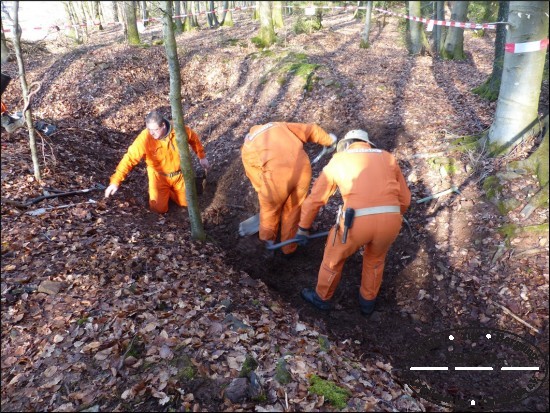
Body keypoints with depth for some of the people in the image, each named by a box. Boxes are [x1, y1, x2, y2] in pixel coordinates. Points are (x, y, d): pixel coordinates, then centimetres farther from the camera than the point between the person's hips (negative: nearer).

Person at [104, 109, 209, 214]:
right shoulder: (145, 138, -28)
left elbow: (194, 138, -1)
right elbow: (130, 158, -28)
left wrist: (202, 157, 8)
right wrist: (115, 181, -35)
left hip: (179, 174, 2)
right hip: (159, 176, -1)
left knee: (186, 202, 6)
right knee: (159, 208, -6)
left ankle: (171, 190, 35)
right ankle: (164, 192, 27)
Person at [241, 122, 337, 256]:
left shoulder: (247, 150, 21)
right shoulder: (278, 125, 28)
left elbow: (257, 180, 19)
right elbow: (310, 130, 24)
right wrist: (328, 140, 38)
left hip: (277, 175, -3)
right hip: (303, 169, 3)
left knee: (269, 207, 26)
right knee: (293, 208, 25)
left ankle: (268, 239, 48)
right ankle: (289, 247, 40)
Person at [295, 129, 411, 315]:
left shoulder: (337, 161, 17)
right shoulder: (387, 158, 23)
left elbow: (314, 199, 21)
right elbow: (403, 199, 28)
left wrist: (303, 228, 34)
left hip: (357, 222, -2)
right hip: (390, 222, 3)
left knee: (335, 255, 27)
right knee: (375, 257, 35)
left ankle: (322, 297, 49)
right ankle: (367, 301, 52)